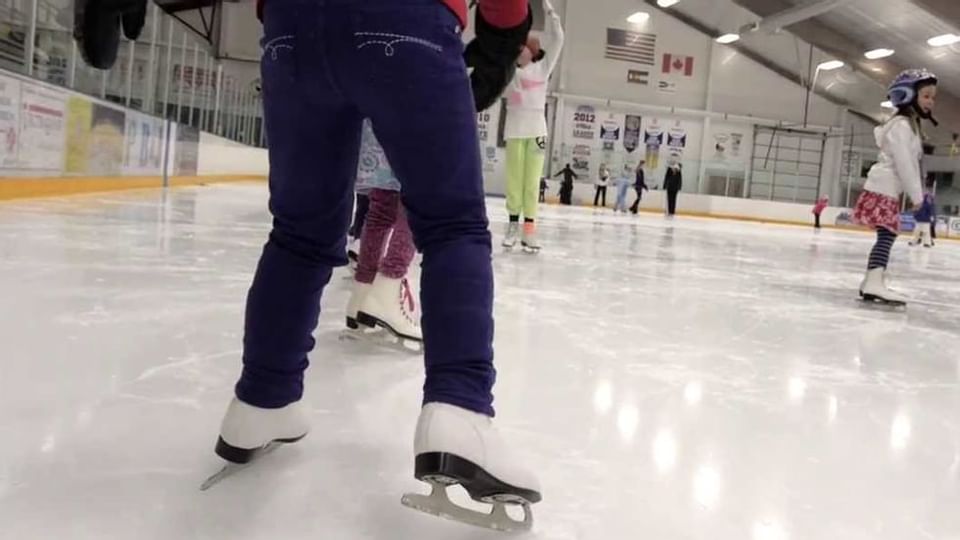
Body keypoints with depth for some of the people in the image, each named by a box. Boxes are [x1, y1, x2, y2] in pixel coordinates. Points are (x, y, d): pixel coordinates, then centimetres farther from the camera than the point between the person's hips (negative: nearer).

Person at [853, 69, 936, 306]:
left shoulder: (911, 124, 21)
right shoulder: (902, 125, -12)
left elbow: (910, 163, 20)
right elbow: (903, 163, -18)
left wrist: (916, 192, 14)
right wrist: (916, 195, -15)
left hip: (887, 189, 10)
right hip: (883, 189, -10)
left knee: (886, 236, 11)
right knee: (887, 235, -18)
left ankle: (871, 282, 17)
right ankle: (874, 283, -26)